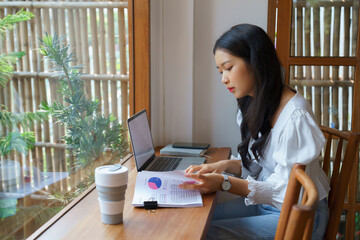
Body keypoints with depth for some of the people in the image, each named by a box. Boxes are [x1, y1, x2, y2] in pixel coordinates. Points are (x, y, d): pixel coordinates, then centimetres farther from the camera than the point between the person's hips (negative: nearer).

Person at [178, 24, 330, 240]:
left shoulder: (295, 116, -25)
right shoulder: (255, 106, 3)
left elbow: (288, 193, -22)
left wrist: (225, 184, -27)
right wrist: (226, 165, -7)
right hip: (265, 203, 8)